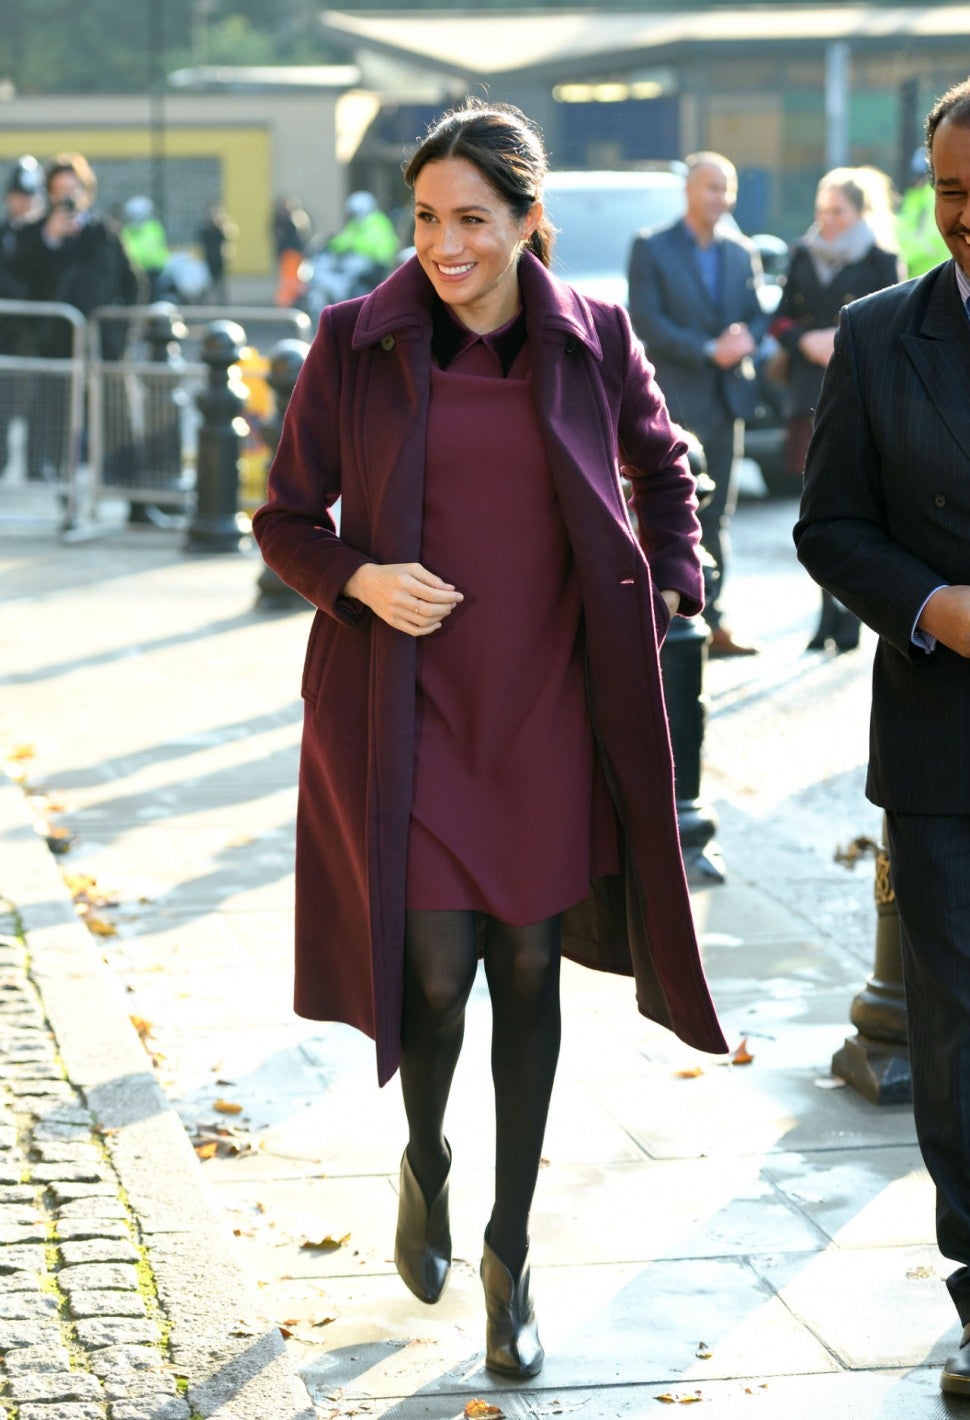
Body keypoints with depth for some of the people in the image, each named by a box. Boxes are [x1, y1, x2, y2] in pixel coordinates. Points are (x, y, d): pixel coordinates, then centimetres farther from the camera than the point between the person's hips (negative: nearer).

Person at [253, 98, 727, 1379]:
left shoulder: (593, 339, 0)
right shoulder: (355, 343, -3)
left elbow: (662, 469, 18)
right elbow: (285, 518, 4)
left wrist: (669, 595, 7)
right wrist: (359, 578, -14)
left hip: (548, 710, 1)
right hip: (409, 708, -1)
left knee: (528, 971, 6)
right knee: (435, 970, -5)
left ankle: (510, 1258, 20)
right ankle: (425, 1164, 29)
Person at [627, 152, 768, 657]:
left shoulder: (742, 252, 14)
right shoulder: (651, 248, -2)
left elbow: (757, 315, 14)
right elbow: (645, 319, -10)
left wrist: (746, 338, -10)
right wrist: (708, 350, -16)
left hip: (727, 397, 5)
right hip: (674, 400, -5)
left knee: (716, 516, 7)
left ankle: (711, 622, 11)